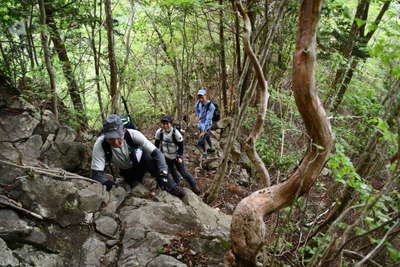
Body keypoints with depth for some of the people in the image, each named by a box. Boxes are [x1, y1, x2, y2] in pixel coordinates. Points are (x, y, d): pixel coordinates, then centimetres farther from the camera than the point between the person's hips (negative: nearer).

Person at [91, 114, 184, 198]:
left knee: (150, 160, -31)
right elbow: (96, 173, -32)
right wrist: (107, 182, -53)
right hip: (127, 171, 2)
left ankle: (172, 189, -17)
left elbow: (156, 152, -33)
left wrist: (163, 173, -47)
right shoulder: (100, 144, -32)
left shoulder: (133, 134, -33)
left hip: (141, 160, -2)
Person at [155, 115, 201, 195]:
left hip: (176, 156, -3)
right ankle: (177, 184, 43)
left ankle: (194, 186, 18)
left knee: (183, 172, 2)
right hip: (167, 156, 3)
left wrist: (180, 156, -13)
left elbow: (181, 145, -15)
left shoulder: (176, 133, -27)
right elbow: (157, 144, -1)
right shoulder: (159, 132, -18)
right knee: (172, 171, 18)